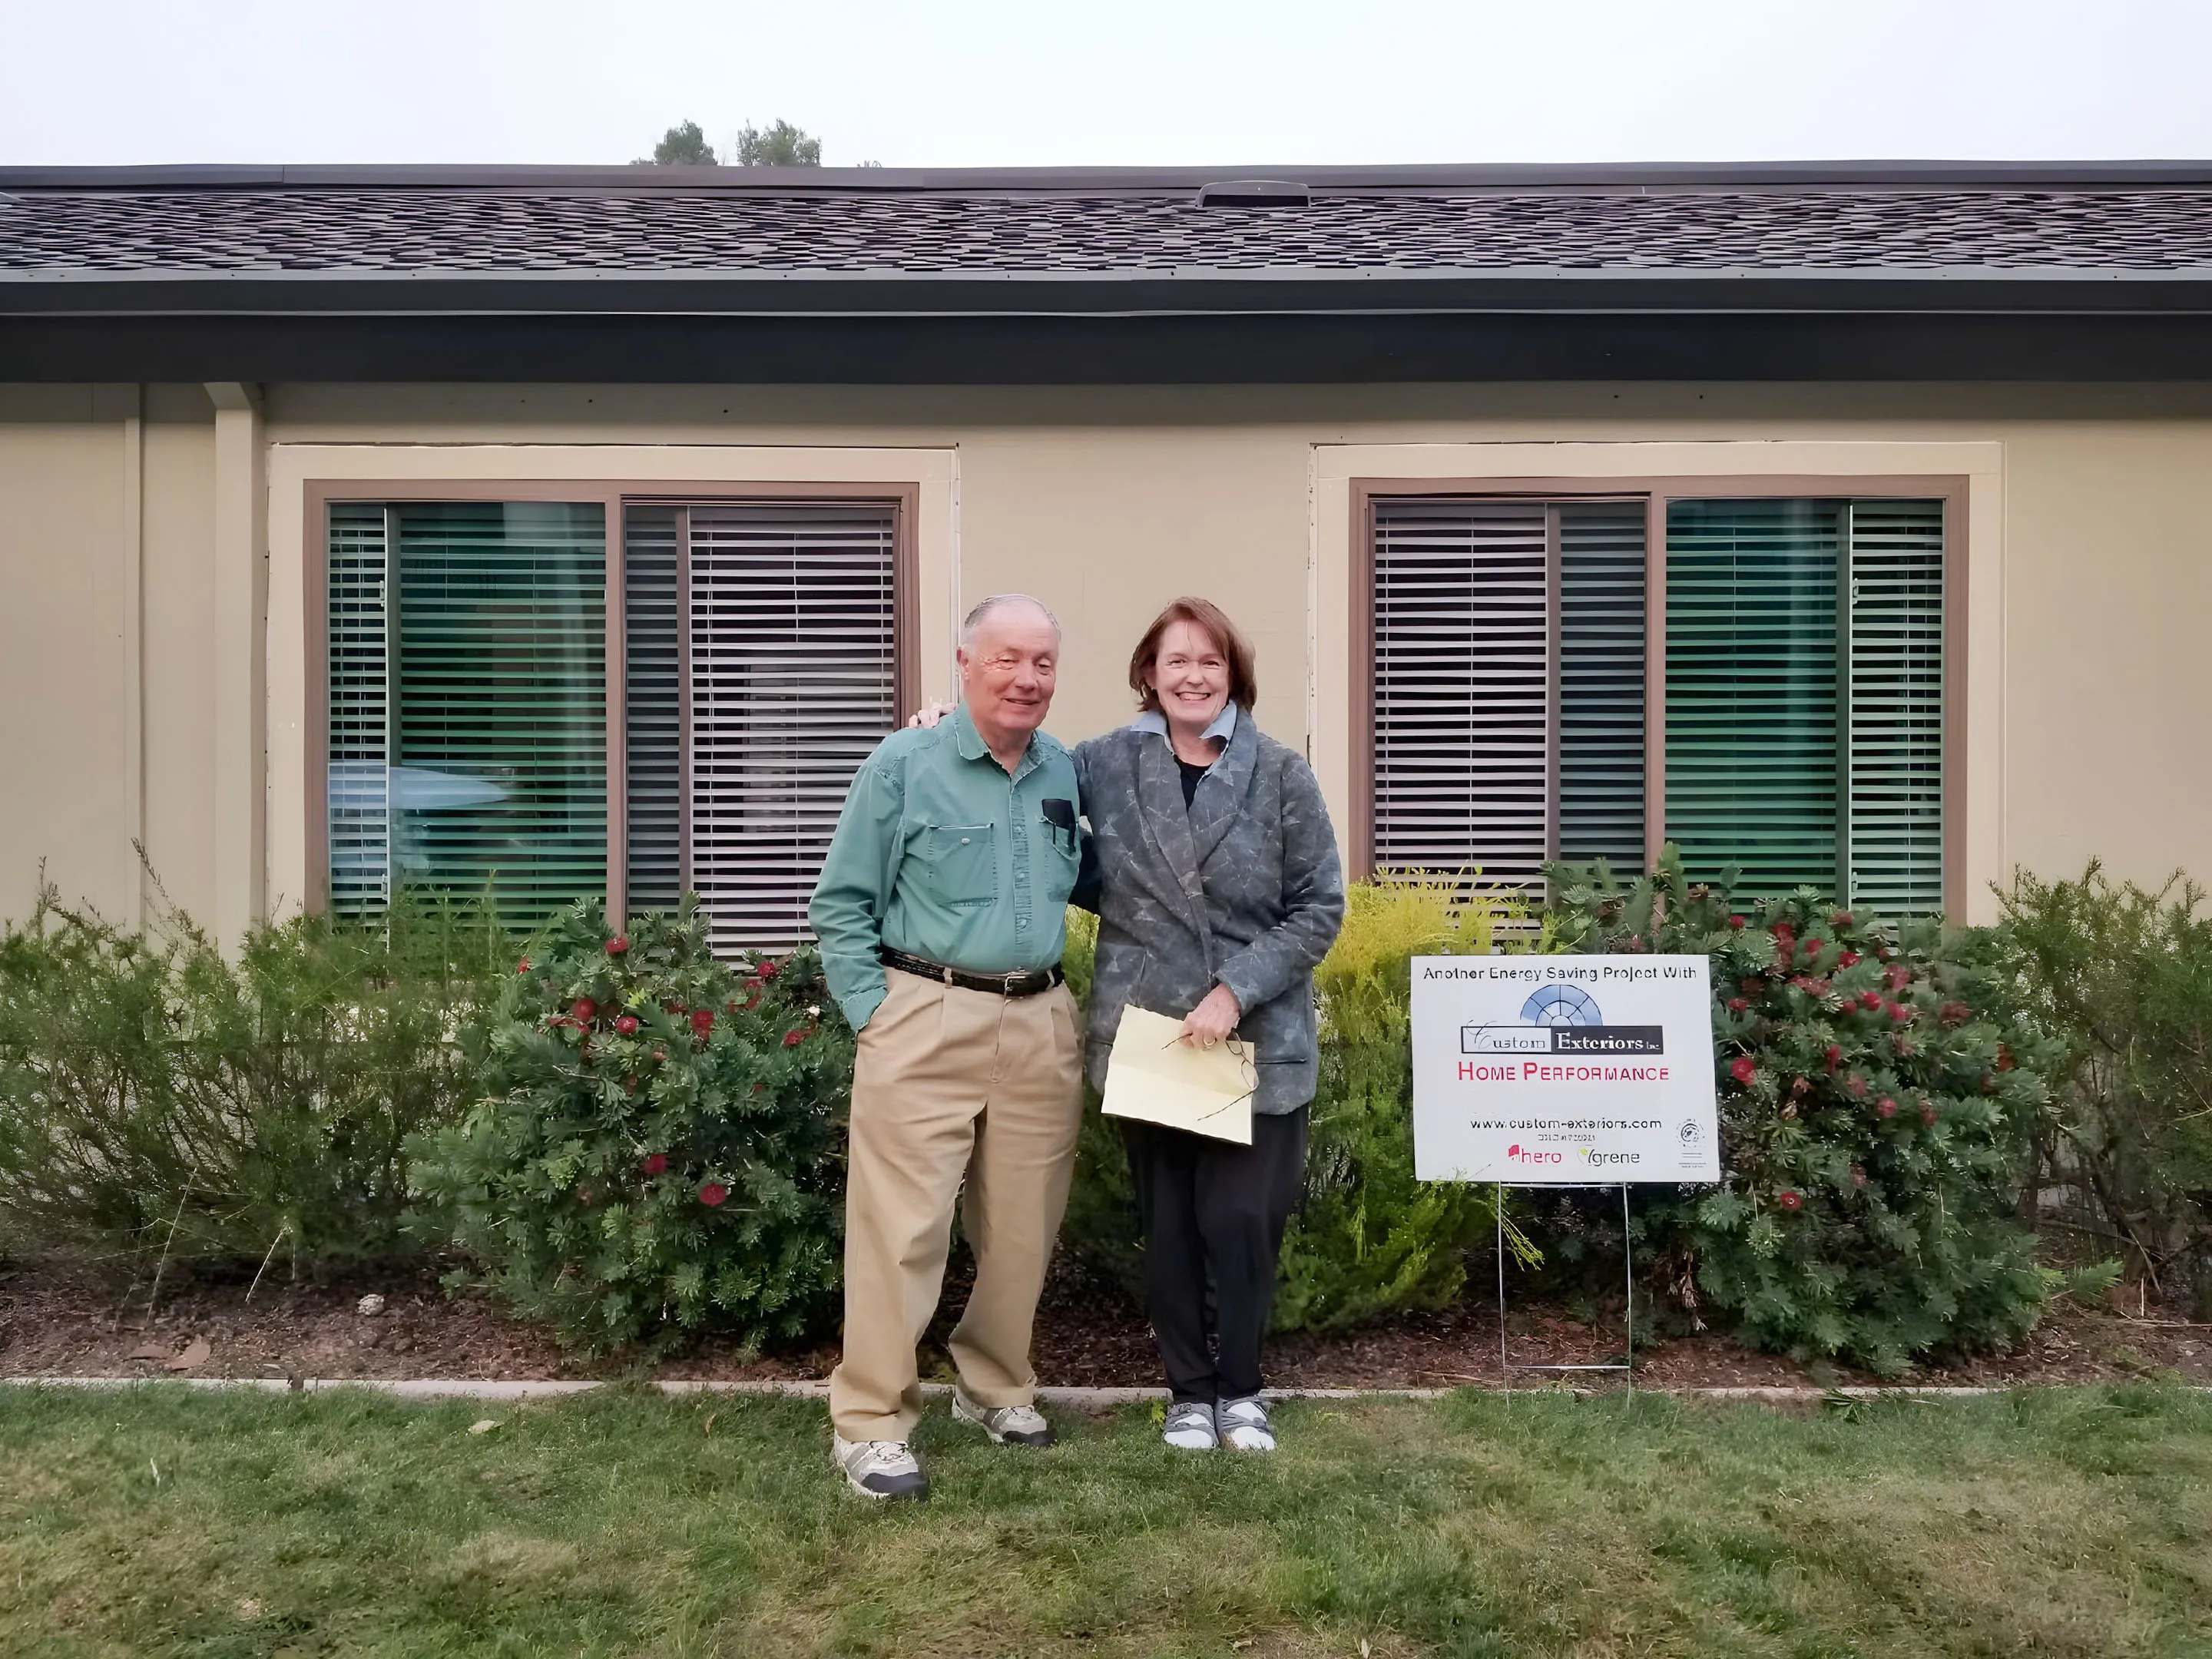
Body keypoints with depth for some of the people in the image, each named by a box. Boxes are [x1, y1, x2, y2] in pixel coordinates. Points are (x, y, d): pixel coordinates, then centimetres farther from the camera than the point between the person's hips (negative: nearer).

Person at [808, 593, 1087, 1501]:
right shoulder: (904, 765, -5)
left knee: (1022, 1229, 13)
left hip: (1041, 1025, 5)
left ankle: (996, 1388, 33)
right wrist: (872, 1011, -8)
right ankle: (871, 1423, 11)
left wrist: (1062, 987, 8)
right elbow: (840, 905, -2)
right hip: (928, 1022, -5)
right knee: (903, 1228, -3)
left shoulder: (1065, 774, 10)